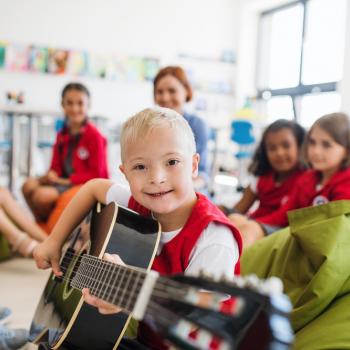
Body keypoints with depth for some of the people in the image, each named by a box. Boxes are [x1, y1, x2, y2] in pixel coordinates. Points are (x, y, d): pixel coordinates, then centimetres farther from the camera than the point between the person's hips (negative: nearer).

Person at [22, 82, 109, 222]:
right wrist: (51, 177, -11)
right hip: (65, 182, 7)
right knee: (29, 185, -12)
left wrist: (66, 180, -14)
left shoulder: (94, 136, -12)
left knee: (42, 195, -24)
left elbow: (96, 174, -11)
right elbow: (56, 169, 13)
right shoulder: (62, 136, 10)